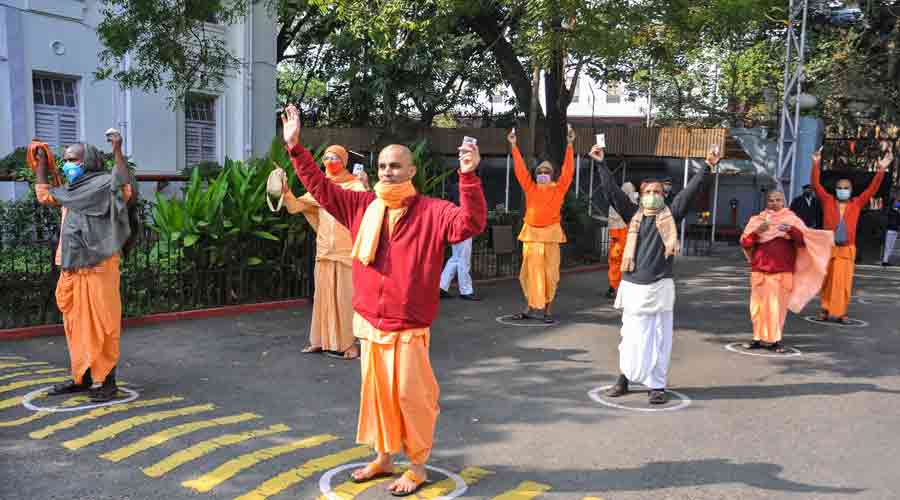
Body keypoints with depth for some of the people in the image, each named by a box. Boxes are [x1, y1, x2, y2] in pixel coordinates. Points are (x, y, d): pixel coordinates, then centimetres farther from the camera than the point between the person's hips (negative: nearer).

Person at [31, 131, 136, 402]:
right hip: (71, 270, 8)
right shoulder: (70, 191, 18)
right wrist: (42, 161, 31)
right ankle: (81, 376, 26)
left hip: (98, 268, -8)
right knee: (75, 324, 15)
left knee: (101, 324, -3)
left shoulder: (104, 184, -7)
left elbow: (128, 192, -26)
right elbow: (43, 195, 32)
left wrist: (117, 151, -29)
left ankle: (106, 380, 5)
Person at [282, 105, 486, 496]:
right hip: (369, 324, 5)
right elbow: (320, 188, 10)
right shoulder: (362, 206, 4)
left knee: (410, 396, 3)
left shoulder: (432, 212, -9)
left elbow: (471, 224, -24)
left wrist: (468, 177, -36)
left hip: (408, 328, -5)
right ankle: (383, 458, 33)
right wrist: (295, 147, 5)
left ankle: (418, 467, 20)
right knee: (376, 393, 16)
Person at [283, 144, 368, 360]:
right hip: (324, 250, 5)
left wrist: (364, 187, -36)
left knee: (346, 296, -2)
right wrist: (285, 189, -9)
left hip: (347, 251, -4)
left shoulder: (354, 185, -3)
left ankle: (348, 342, 4)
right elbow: (295, 206, 7)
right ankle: (322, 340, 16)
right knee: (324, 295, 8)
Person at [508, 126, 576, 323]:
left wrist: (569, 145, -6)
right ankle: (529, 308, 12)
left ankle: (547, 310, 9)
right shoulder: (530, 188, 9)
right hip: (531, 233, 2)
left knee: (550, 273, 1)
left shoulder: (558, 188, 5)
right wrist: (514, 146, 4)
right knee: (530, 272, 4)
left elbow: (568, 170, -2)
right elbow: (520, 169, 8)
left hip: (550, 234, -1)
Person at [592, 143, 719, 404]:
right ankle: (624, 378, 24)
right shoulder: (633, 215, 7)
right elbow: (612, 191, 3)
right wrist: (601, 164, -1)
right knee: (631, 337, 7)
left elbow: (690, 191, 0)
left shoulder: (671, 215, 6)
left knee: (659, 339, 4)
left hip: (659, 287, 0)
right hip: (632, 286, 1)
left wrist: (707, 167, -8)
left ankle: (657, 385, 14)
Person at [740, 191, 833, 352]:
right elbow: (744, 243, 5)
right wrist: (757, 231, -11)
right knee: (759, 305, 1)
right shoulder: (757, 220, 11)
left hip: (782, 272, -1)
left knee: (778, 306, -4)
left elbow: (804, 239, -4)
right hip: (760, 271, 1)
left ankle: (774, 339, 4)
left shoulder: (793, 220, 7)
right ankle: (759, 338, 10)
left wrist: (792, 230, -21)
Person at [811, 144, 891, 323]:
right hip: (827, 247, -1)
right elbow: (816, 185, -3)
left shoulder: (857, 203, 7)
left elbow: (872, 189, 3)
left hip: (847, 249, 1)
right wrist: (816, 165, -13)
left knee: (844, 281, 1)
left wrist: (881, 170, -6)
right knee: (826, 280, 6)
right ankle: (825, 309, 16)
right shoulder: (828, 201, 3)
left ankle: (841, 312, 8)